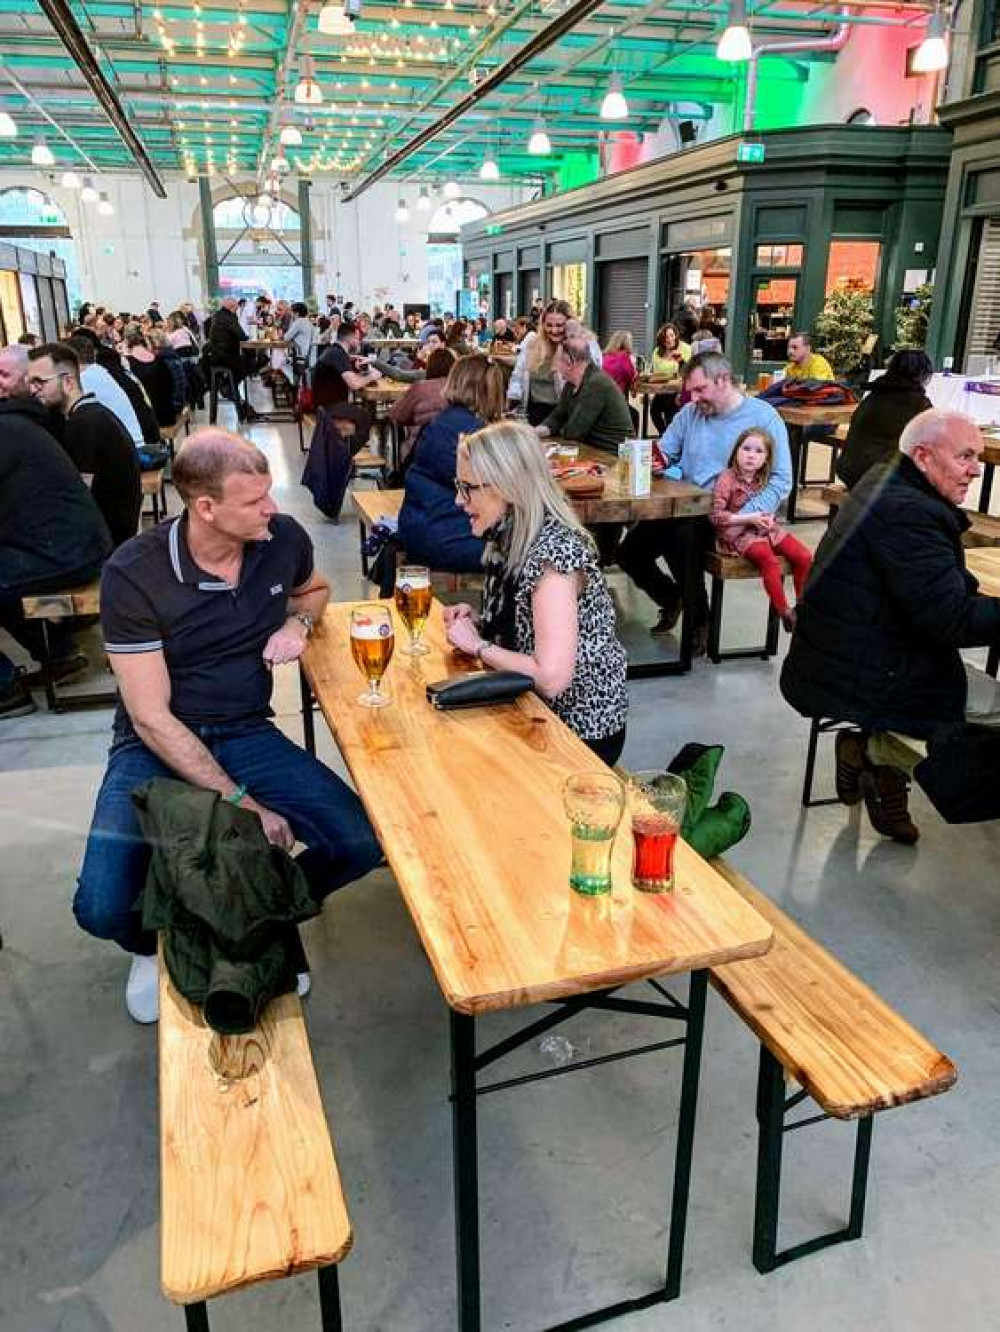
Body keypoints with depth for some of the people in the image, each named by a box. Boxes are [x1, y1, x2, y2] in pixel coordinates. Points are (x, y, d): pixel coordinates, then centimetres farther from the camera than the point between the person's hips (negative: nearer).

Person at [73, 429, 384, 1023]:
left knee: (364, 843, -17)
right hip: (157, 745, -3)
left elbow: (314, 588, 20)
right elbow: (152, 718, -17)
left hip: (247, 734, 3)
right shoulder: (132, 574, -18)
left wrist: (299, 621, -5)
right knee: (104, 907, -24)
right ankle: (155, 945, 16)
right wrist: (241, 802, -22)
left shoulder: (283, 537, -6)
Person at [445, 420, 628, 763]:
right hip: (538, 711, 7)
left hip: (583, 732, -7)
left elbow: (551, 678, -32)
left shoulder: (553, 552, -26)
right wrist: (476, 622, -6)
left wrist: (476, 644, -19)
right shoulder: (512, 538, 0)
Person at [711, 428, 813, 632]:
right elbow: (716, 516, -16)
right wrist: (750, 518, -18)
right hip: (738, 533, -6)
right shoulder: (727, 478, -10)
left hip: (766, 529, 6)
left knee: (804, 556, -8)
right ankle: (784, 612, -21)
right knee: (769, 559, -31)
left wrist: (769, 518, -2)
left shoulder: (764, 480, 8)